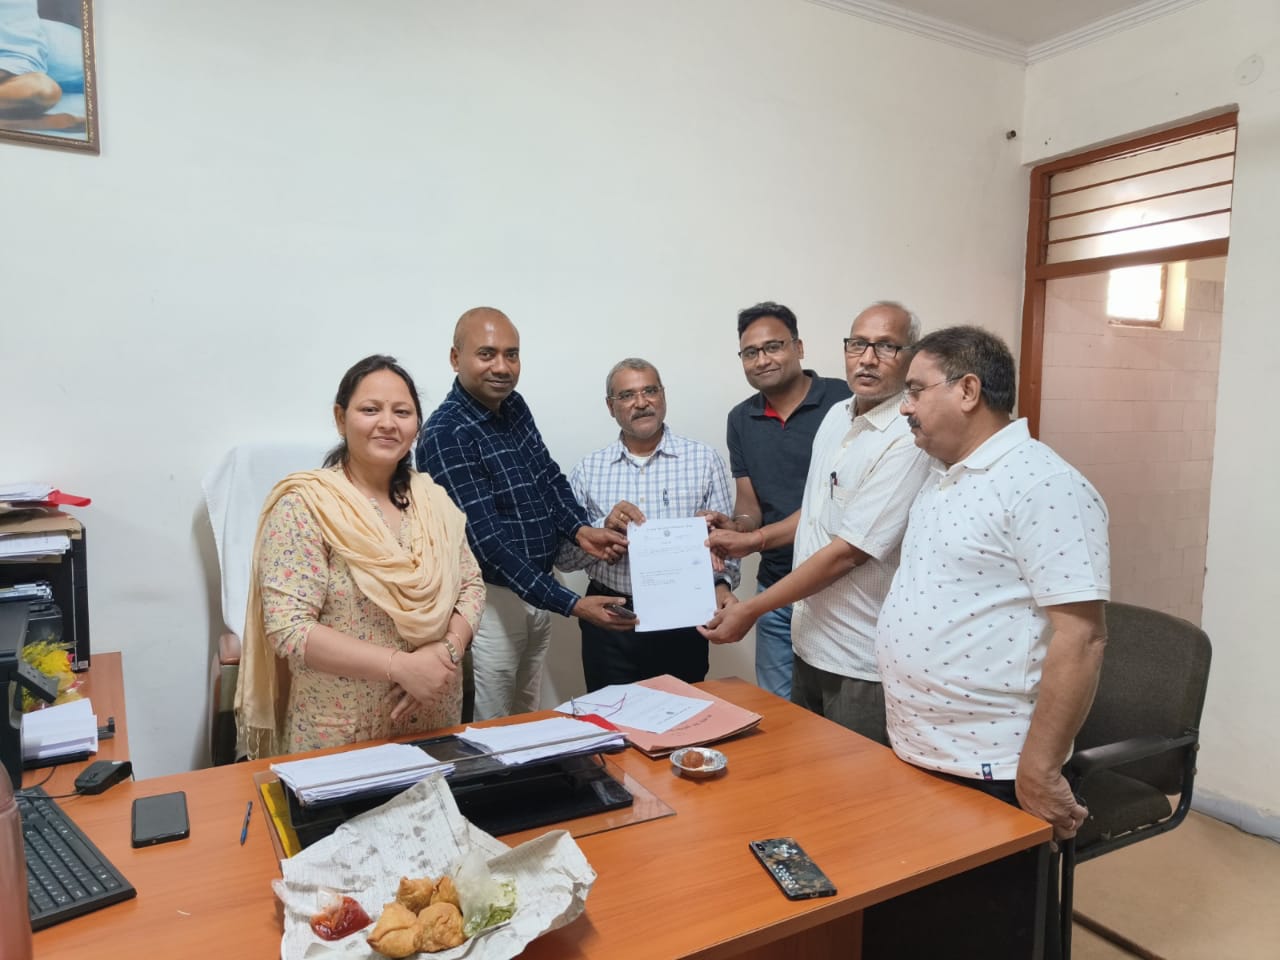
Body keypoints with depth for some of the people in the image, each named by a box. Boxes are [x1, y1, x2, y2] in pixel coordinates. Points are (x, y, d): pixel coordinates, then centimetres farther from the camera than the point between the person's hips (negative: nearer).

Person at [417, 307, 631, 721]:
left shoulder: (514, 406, 2)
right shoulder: (445, 434, -22)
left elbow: (548, 476, 13)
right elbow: (487, 539, -26)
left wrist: (579, 528, -8)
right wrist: (570, 604, -28)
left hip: (538, 592, 7)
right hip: (491, 600, -7)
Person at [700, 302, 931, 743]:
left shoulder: (907, 441, -22)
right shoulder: (837, 415, 5)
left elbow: (847, 552, -24)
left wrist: (749, 610, -18)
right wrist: (755, 539, 11)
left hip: (861, 665, -8)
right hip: (810, 643, 8)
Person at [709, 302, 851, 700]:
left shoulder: (844, 400, -10)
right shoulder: (741, 419, 7)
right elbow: (749, 502, 9)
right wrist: (739, 525, -14)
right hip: (775, 586, 5)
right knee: (777, 708, 16)